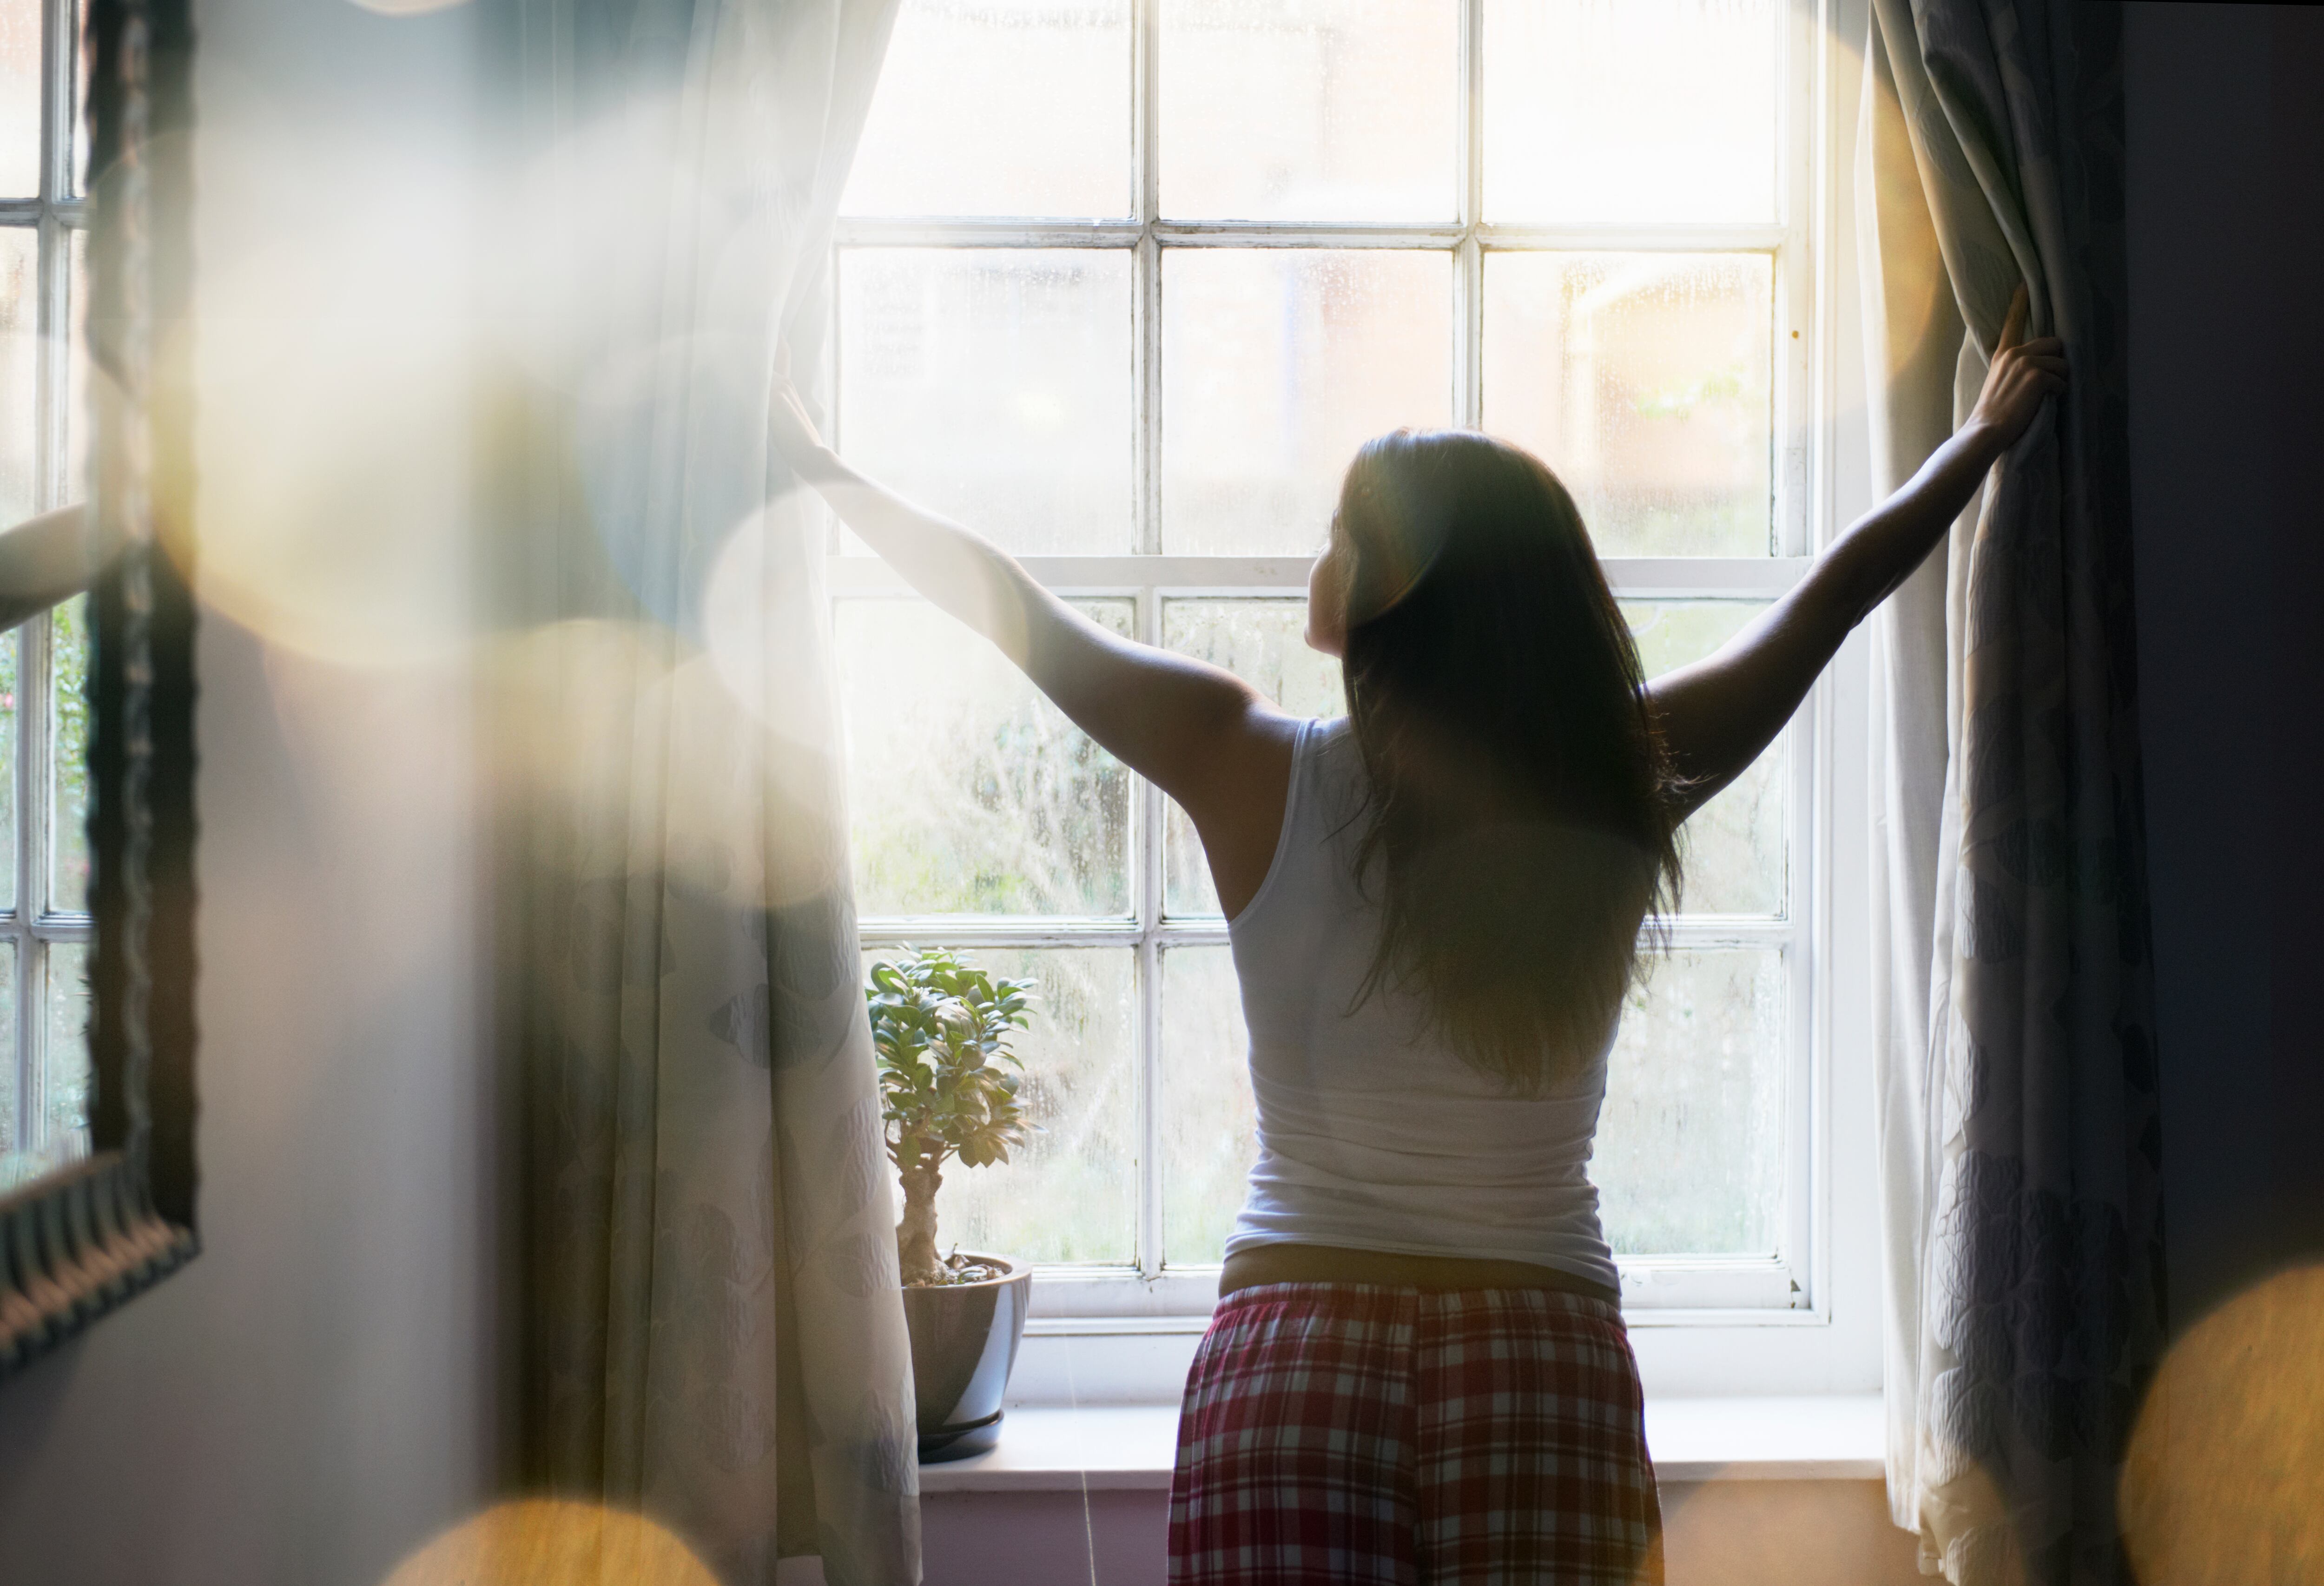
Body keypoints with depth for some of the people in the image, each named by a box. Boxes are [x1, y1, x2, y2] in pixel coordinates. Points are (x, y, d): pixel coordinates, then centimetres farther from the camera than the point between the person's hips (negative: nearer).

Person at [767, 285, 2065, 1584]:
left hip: (1292, 1335, -1)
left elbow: (1013, 608, 5)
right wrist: (1987, 436, 30)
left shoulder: (1255, 774, -7)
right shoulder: (1627, 788, -2)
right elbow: (1841, 587, 13)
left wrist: (821, 464, 20)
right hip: (1546, 1343, 2)